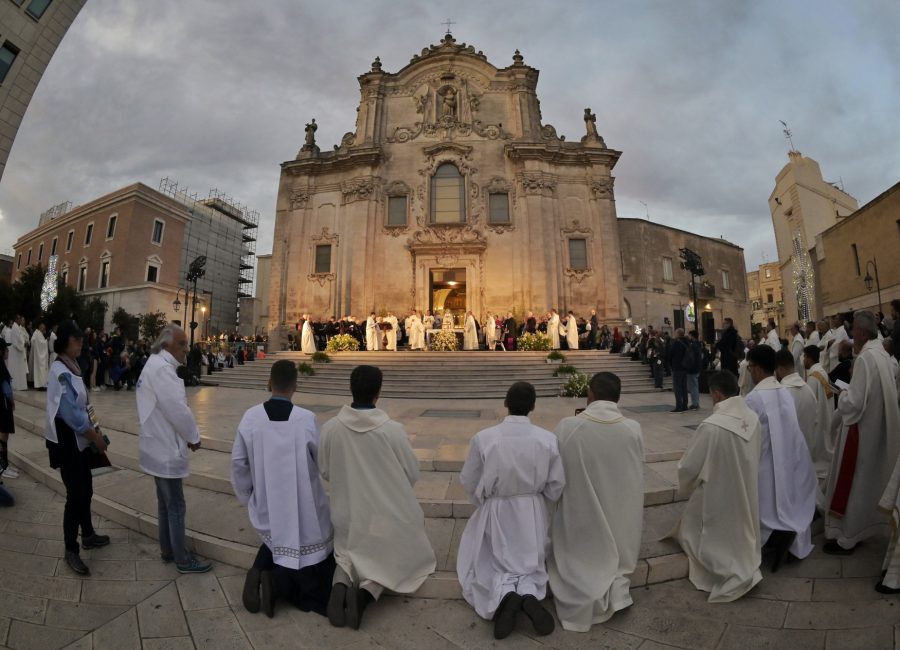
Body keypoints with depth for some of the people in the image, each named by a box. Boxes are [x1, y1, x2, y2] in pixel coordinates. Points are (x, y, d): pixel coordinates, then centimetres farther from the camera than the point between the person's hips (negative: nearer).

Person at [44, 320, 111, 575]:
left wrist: (94, 430, 10)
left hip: (80, 438, 8)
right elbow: (70, 412, -21)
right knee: (76, 494, -1)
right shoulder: (60, 371, -20)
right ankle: (71, 550, 13)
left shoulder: (72, 366, 6)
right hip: (67, 440, -8)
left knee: (86, 490, 18)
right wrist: (95, 436, -13)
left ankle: (88, 535, 33)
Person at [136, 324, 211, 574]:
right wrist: (194, 437, -11)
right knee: (176, 506, 2)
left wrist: (186, 436, 7)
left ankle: (167, 550, 35)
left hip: (160, 446, 10)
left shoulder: (156, 365, 11)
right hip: (165, 449, -10)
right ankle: (183, 560, 15)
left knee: (165, 502, 21)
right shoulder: (161, 368, -23)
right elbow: (178, 409, -25)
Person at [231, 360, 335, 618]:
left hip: (267, 508, 3)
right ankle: (276, 583, -7)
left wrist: (247, 497, 15)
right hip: (303, 508, -3)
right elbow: (322, 461, -7)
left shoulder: (250, 417, -10)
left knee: (274, 542, 32)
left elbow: (239, 462, -1)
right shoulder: (307, 419, -19)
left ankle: (261, 572, 4)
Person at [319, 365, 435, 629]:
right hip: (388, 514, -3)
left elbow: (325, 472, -1)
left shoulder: (330, 428, -16)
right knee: (391, 559, 24)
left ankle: (340, 586, -2)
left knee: (349, 555, 30)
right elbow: (412, 474, -11)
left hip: (348, 514, 3)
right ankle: (366, 592, -6)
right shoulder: (393, 430, -24)